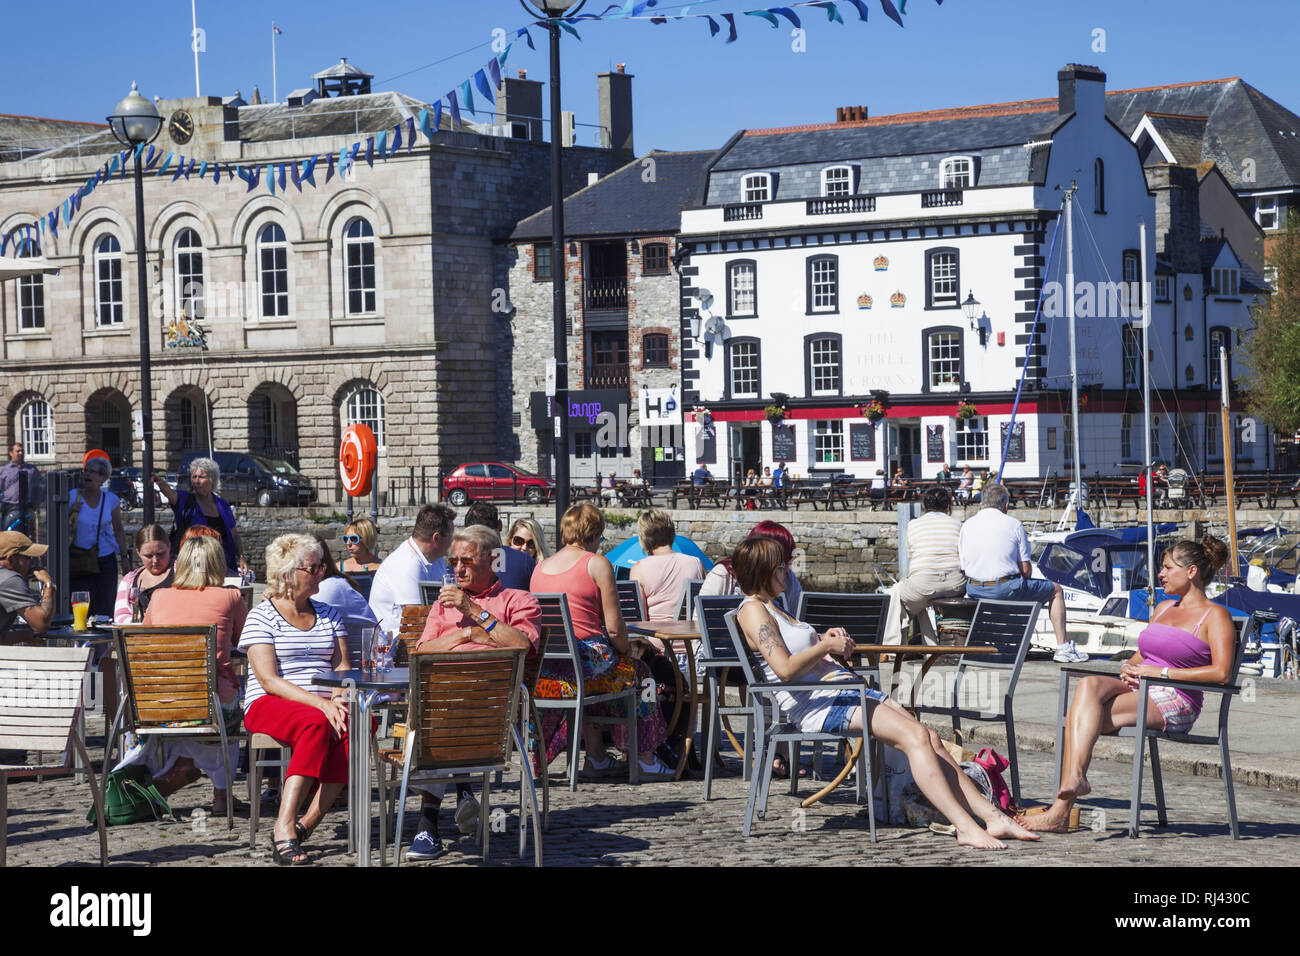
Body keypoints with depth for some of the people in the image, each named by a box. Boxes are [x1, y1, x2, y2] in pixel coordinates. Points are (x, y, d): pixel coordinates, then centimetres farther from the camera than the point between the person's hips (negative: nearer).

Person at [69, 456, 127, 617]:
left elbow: (118, 530, 10)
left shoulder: (111, 500, 4)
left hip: (106, 560, 1)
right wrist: (71, 511, -15)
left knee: (104, 609, 0)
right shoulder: (72, 496, 0)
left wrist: (124, 558, 6)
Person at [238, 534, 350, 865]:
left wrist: (340, 700, -15)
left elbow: (343, 669, 9)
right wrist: (321, 704, -23)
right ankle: (284, 829, -40)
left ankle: (307, 823, -32)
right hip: (270, 705, -5)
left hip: (324, 706, 5)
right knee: (316, 724, -38)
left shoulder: (328, 614, 18)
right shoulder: (262, 617, 0)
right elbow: (269, 680, -11)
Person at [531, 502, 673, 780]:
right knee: (638, 671, 22)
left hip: (543, 669, 6)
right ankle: (645, 759, 24)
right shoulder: (597, 564, -6)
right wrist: (626, 650, 12)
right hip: (585, 661, -6)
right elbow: (614, 628, -10)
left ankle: (596, 757, 34)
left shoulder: (541, 566, 11)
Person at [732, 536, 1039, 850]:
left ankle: (993, 816, -6)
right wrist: (826, 646, -9)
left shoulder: (770, 607, 23)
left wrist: (824, 639, 14)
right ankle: (966, 827, -25)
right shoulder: (752, 610, -9)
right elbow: (785, 668, -21)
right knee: (916, 736, -22)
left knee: (930, 738, -3)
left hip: (843, 689, 10)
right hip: (818, 705, -10)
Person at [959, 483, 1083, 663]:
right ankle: (1062, 648, 15)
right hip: (1006, 590, -5)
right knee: (1055, 589, 18)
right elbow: (1026, 569, -4)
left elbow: (962, 566, 7)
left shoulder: (966, 525, 5)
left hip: (973, 591, 5)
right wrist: (1022, 579, 18)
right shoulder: (1013, 524, -4)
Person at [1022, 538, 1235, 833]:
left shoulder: (1215, 616, 1)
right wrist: (1129, 668, 3)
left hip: (1174, 703, -7)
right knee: (1089, 684, -28)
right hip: (1138, 691, 7)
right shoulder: (1164, 608, 25)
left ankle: (1060, 812, -34)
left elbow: (1221, 673, -12)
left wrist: (1163, 672, -14)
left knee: (1078, 716, -27)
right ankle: (1074, 778, -40)